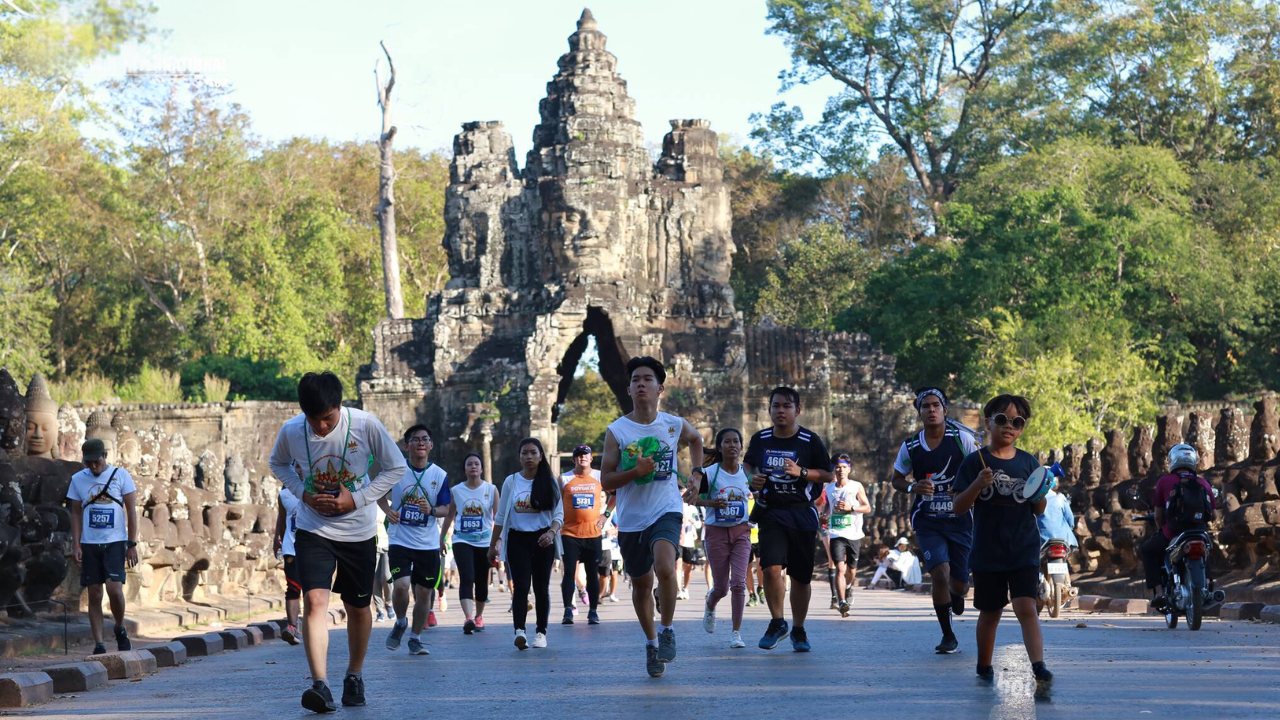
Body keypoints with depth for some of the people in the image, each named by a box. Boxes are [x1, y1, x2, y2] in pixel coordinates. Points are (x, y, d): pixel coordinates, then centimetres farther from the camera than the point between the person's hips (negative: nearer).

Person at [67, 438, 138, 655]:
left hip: (115, 542, -2)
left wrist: (132, 544, -3)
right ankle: (98, 644, 4)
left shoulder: (121, 476, 0)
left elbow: (131, 511, 1)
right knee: (94, 594, 0)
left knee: (114, 588, -15)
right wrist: (75, 544, -2)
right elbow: (76, 513, 8)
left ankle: (120, 629, 10)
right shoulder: (78, 480, 6)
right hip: (89, 544, 2)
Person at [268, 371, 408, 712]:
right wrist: (304, 493, -10)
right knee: (314, 600, -20)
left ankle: (355, 675, 35)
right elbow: (278, 464, 8)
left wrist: (357, 499, -15)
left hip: (359, 532, 0)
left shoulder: (365, 425, -19)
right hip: (313, 529, 0)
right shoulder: (291, 431, -15)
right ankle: (320, 684, -26)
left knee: (357, 607, 13)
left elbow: (396, 467, -6)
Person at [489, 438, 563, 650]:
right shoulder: (511, 481, 5)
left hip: (542, 539, 0)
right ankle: (519, 630, -25)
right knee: (521, 585, -13)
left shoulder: (549, 482, 2)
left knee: (541, 586, 6)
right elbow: (501, 516, 10)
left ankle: (541, 632, 15)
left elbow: (559, 514, 0)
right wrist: (493, 544, 9)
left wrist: (551, 532, -20)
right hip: (517, 539, 0)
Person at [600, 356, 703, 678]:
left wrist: (696, 473, 15)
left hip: (666, 510, -1)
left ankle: (667, 629, -5)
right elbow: (605, 481, -6)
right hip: (631, 518, 1)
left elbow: (696, 438, 26)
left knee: (664, 567, -27)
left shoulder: (675, 425, 0)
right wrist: (636, 471, -21)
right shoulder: (617, 430, -5)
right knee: (641, 584, 12)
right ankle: (651, 643, 34)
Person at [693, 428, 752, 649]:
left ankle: (736, 633, -5)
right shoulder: (710, 473, -7)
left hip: (741, 531, 2)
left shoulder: (747, 473, 1)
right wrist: (711, 503, -18)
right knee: (721, 587, 5)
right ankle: (710, 606, 42)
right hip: (716, 531, -1)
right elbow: (693, 497, -1)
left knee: (739, 582, -12)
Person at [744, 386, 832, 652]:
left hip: (802, 513, -1)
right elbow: (747, 464, 24)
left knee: (801, 576, 6)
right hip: (771, 513, 1)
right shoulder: (760, 439, 5)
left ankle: (798, 630, 25)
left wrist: (801, 471, -16)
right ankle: (777, 623, 1)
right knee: (771, 568, -18)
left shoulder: (810, 440, -3)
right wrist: (752, 478, 2)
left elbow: (828, 475, 0)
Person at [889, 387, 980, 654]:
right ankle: (948, 636, -1)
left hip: (959, 519, 0)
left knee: (959, 584, 3)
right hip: (927, 522, 0)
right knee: (940, 574, -20)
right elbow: (896, 480, 12)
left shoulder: (962, 439, -6)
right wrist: (913, 487, -9)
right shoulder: (910, 447, 0)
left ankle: (956, 594, 46)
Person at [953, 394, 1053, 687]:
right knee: (990, 612, 12)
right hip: (988, 550, 0)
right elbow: (959, 508, -4)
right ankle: (984, 667, 29)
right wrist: (977, 485, -21)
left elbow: (1039, 510, 9)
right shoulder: (975, 462, -1)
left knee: (1026, 608, -14)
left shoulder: (1028, 462, 5)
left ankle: (1038, 666, -22)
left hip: (1024, 550, 0)